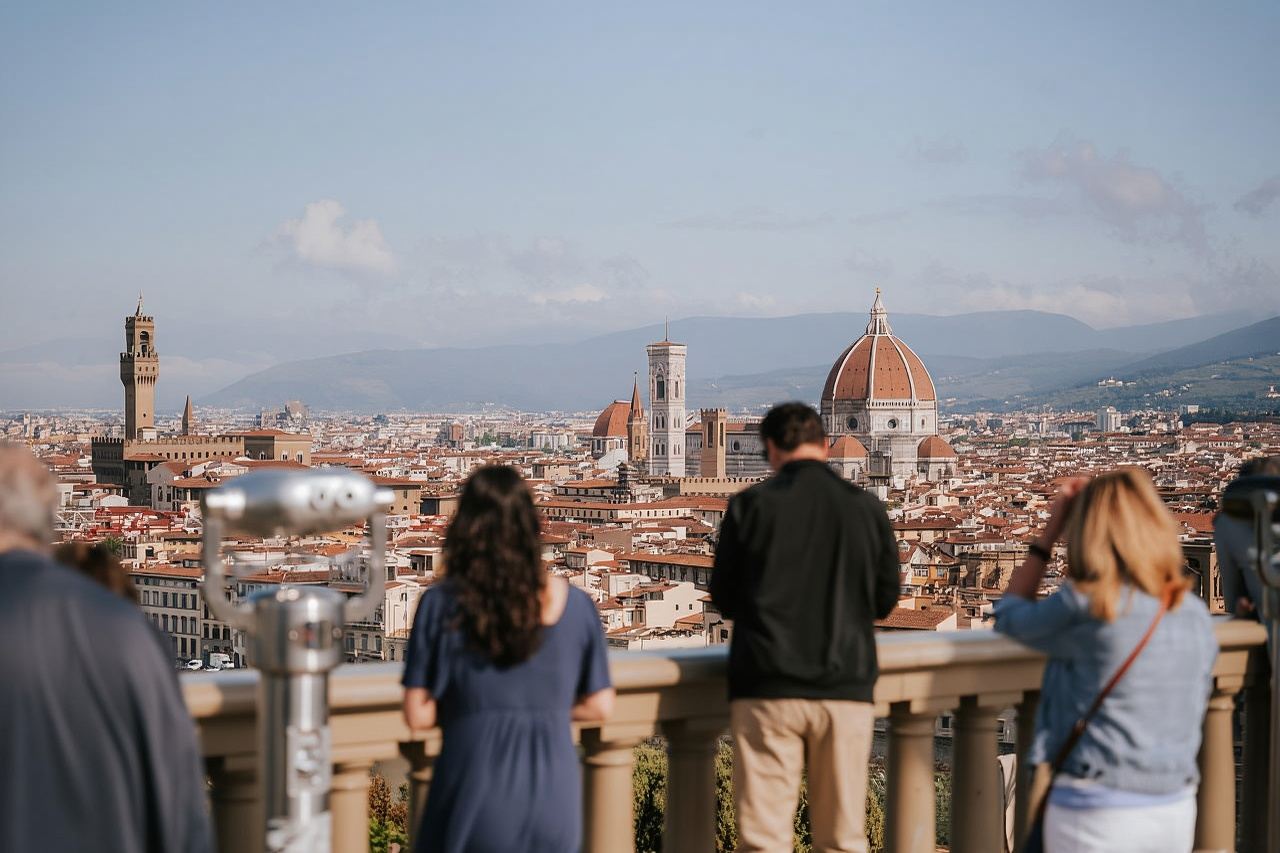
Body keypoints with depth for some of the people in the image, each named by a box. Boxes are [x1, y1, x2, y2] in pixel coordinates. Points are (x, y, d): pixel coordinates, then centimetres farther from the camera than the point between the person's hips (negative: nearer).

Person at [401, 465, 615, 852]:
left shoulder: (441, 606, -8)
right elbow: (599, 706, 5)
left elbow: (418, 715, -8)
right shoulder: (574, 604, 0)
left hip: (475, 809, -3)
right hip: (553, 807, 3)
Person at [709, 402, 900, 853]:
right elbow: (885, 599, 10)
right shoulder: (867, 508, 2)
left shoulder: (749, 505, -4)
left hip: (767, 688, -2)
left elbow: (724, 599, 4)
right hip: (847, 687, 2)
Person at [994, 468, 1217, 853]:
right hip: (1177, 812, 6)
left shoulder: (1084, 608, -15)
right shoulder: (1196, 615, 3)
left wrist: (1048, 534, 6)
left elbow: (1009, 616, 4)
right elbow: (1193, 712, 14)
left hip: (1098, 813, -6)